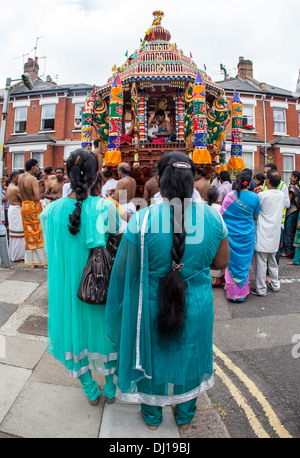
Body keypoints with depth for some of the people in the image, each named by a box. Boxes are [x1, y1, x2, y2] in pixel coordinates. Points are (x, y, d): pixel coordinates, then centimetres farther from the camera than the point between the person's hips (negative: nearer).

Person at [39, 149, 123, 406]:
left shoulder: (52, 210, -11)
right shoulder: (105, 207, -19)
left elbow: (51, 250, 2)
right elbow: (119, 242, -5)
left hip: (66, 285, 2)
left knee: (75, 328, 20)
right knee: (104, 327, 20)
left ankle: (90, 390, 39)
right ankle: (110, 388, 39)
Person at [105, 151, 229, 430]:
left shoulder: (142, 220, -24)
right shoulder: (212, 217, -15)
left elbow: (125, 270, -15)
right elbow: (221, 262, -3)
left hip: (152, 307, -1)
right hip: (196, 307, 2)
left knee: (151, 356, 24)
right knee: (189, 357, 27)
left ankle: (152, 417, 50)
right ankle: (185, 416, 52)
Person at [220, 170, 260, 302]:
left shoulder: (230, 196, -11)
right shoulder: (254, 197, -7)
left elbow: (222, 215, -5)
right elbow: (256, 217, 4)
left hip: (232, 234, -1)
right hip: (247, 234, 1)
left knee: (232, 261, 12)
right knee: (244, 262, 13)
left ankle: (232, 292, 23)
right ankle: (242, 292, 26)